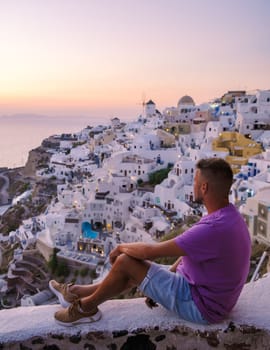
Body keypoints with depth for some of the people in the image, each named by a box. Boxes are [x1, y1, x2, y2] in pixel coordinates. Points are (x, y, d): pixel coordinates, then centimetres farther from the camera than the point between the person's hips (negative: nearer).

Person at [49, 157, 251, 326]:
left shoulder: (215, 228, -33)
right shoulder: (227, 216, 1)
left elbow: (150, 251, -27)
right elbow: (188, 251, 9)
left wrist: (122, 247, -7)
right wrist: (159, 285, 10)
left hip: (200, 306, -9)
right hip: (206, 293, 9)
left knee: (125, 261, -11)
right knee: (137, 268, 14)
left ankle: (86, 308, 13)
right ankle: (79, 293, 28)